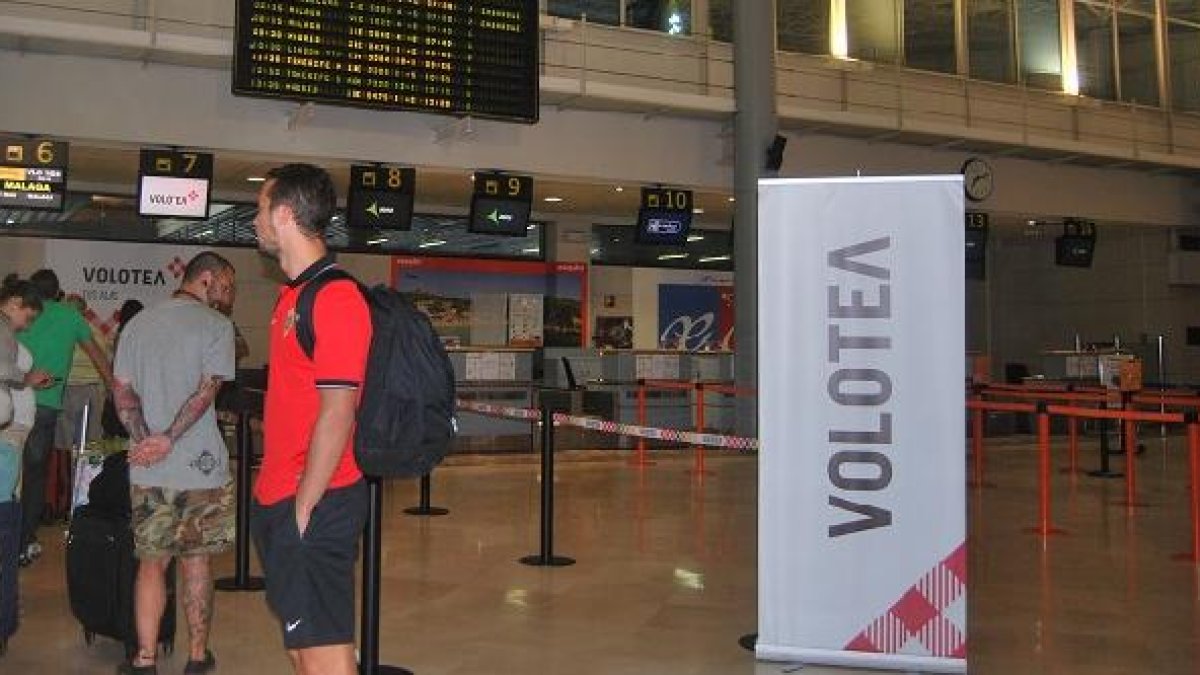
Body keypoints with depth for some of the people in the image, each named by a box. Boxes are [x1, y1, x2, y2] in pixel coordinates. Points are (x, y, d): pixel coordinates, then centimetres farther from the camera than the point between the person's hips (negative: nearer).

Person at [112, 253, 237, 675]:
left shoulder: (138, 324, 11)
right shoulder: (216, 325, -5)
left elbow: (122, 392, 3)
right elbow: (206, 390, -16)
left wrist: (145, 439, -7)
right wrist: (167, 440, -15)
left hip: (147, 470, 4)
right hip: (200, 467, -4)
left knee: (151, 562, 12)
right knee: (196, 562, 8)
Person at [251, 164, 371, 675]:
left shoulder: (334, 297, -17)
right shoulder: (293, 294, 13)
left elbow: (336, 413, -20)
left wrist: (304, 507, -18)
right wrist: (273, 492, 15)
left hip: (313, 504, -10)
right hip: (280, 498, 10)